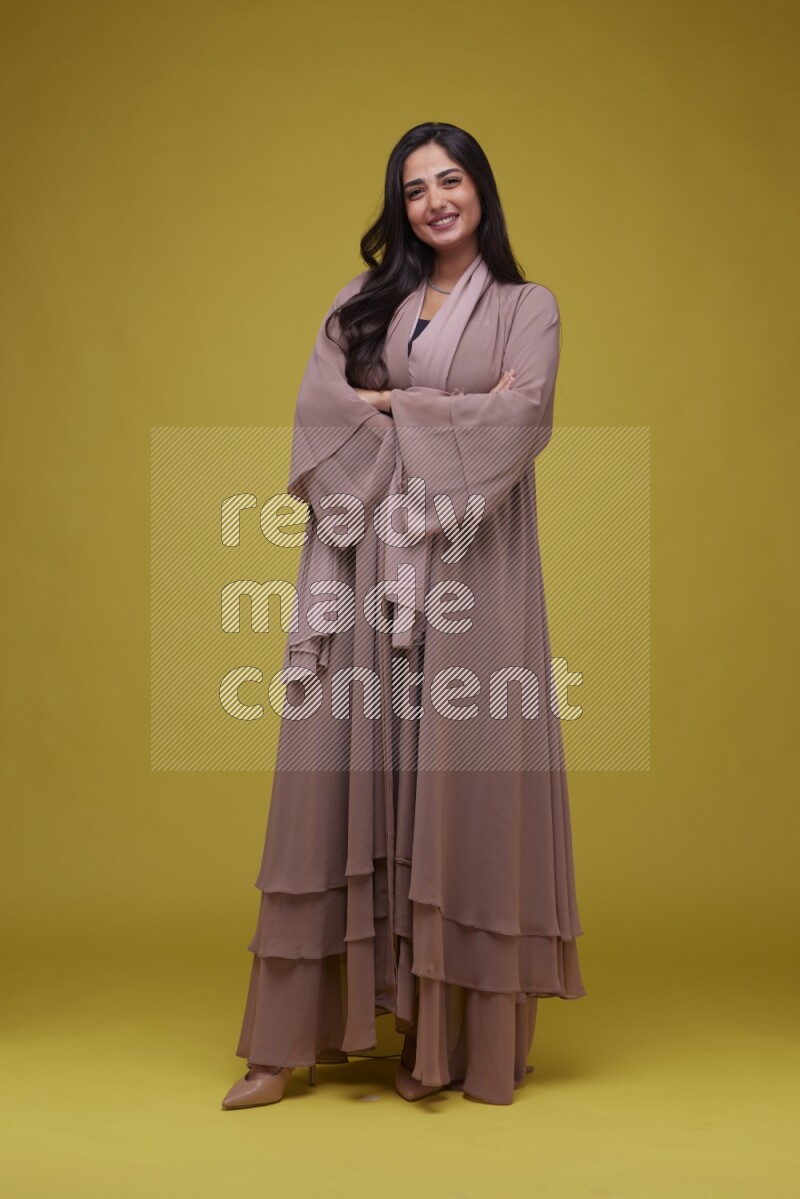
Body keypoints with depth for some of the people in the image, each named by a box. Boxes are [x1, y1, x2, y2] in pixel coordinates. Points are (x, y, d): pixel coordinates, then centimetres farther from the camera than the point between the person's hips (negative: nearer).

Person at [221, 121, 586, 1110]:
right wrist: (455, 413, -7)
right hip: (364, 564, 2)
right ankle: (292, 1037, 4)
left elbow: (521, 417, -7)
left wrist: (391, 406, -2)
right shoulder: (362, 303, 17)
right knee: (340, 768, -2)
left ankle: (449, 1035, 7)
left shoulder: (527, 307, 11)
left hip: (469, 569, -2)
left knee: (456, 775, -3)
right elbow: (319, 409, 1)